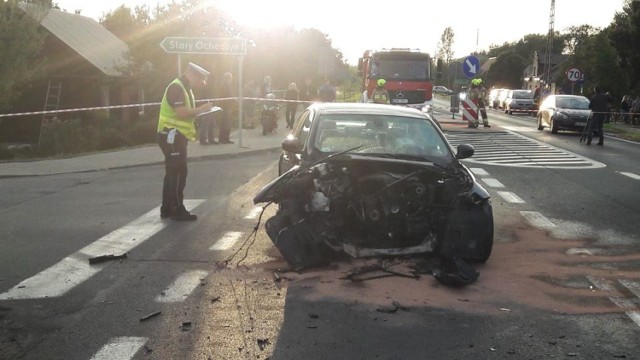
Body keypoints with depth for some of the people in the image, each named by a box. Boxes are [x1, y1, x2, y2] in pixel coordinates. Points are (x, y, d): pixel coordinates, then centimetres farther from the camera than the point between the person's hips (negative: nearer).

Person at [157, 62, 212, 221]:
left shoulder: (185, 88, 17)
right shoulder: (176, 87, -16)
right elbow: (182, 113, -25)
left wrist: (199, 112, 1)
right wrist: (202, 109, -14)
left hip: (177, 136, 10)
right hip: (172, 135, -10)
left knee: (173, 173, 12)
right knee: (178, 173, -9)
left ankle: (167, 209, 18)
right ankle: (177, 210, -4)